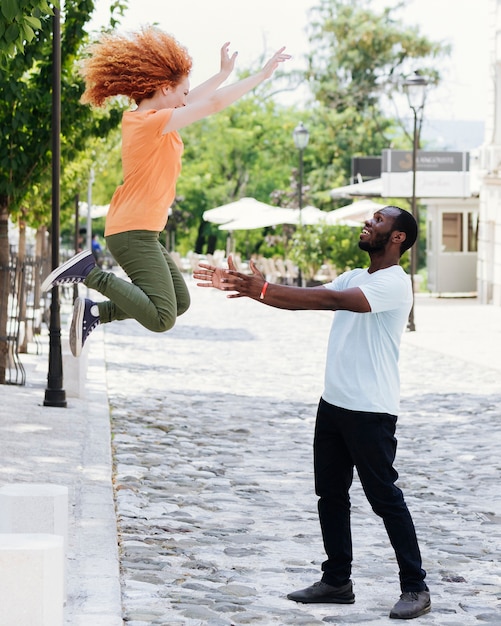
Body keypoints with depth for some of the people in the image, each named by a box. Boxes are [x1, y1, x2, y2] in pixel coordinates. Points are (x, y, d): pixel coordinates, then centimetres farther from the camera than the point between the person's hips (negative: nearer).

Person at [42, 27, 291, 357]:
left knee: (180, 302, 17)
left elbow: (194, 101, 27)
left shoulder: (146, 118, 10)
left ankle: (94, 312, 12)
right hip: (134, 232, -11)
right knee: (162, 318, -20)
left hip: (141, 232, 11)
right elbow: (214, 103, -17)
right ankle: (91, 272, -11)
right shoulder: (152, 122, -16)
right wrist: (262, 75, -10)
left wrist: (224, 72, 30)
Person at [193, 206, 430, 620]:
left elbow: (332, 300, -29)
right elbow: (302, 302, 10)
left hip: (371, 412, -9)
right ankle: (337, 581, 20)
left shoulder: (393, 283, -15)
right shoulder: (354, 278, 16)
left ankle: (415, 588, 5)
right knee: (331, 495, 11)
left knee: (386, 499, -4)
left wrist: (264, 289, -35)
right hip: (334, 403, 9)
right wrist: (244, 287, 0)